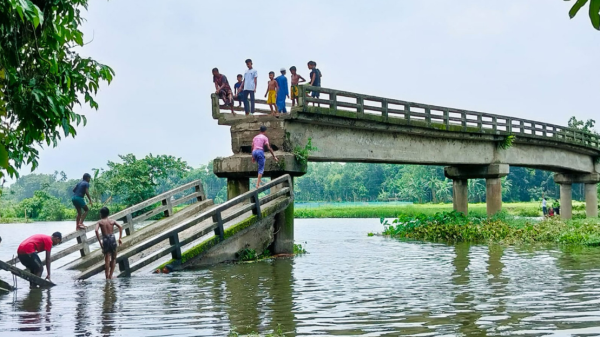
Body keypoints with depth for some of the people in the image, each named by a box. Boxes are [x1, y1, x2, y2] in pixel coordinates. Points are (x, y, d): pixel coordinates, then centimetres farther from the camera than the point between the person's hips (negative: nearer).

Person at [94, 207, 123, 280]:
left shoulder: (100, 222, 3)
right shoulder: (112, 221, 9)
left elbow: (96, 230, -14)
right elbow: (120, 227, -2)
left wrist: (100, 242, -11)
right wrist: (120, 238, -1)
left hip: (105, 241, -1)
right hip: (112, 239, 1)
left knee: (107, 260, 5)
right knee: (114, 258, 15)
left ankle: (107, 277, 6)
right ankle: (110, 275, 12)